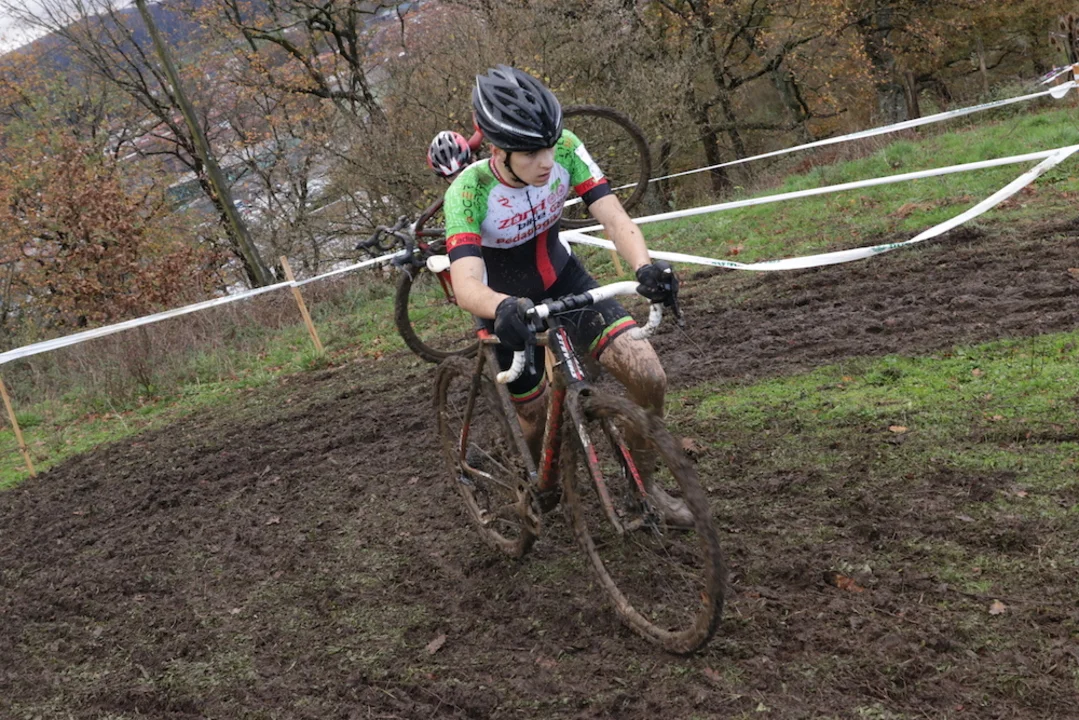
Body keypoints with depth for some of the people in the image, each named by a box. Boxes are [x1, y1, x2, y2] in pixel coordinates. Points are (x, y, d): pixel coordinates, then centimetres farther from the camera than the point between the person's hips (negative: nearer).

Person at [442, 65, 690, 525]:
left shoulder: (565, 150, -23)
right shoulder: (468, 194, -32)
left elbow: (614, 218, -29)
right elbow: (466, 285, -43)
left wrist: (645, 267, -50)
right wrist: (505, 308, -66)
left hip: (563, 279, 3)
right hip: (507, 303, -2)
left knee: (648, 377, -14)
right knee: (537, 417, 5)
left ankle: (642, 484, 10)